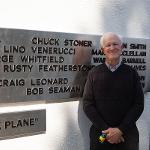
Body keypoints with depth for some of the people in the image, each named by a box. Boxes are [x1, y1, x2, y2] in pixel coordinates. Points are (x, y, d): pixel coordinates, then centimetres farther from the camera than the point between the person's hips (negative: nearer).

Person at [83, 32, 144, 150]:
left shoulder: (131, 73, 1)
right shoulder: (94, 73, 1)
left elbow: (139, 104, -2)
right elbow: (87, 104, -2)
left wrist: (121, 129, -11)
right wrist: (105, 129, -11)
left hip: (127, 132, 0)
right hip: (100, 132, 0)